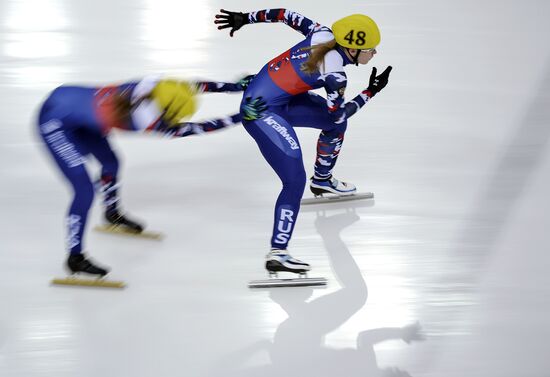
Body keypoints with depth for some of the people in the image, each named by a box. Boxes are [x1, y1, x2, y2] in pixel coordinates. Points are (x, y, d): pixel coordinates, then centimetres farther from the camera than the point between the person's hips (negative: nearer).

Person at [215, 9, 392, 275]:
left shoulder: (324, 35, -4)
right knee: (295, 180, -18)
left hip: (280, 98, 10)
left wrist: (246, 18, 16)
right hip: (261, 111, -10)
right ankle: (277, 254, -20)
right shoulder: (334, 75, -23)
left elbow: (287, 16, 6)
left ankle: (322, 180, 47)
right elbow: (338, 114, -7)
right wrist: (370, 92, 1)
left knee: (336, 124, 23)